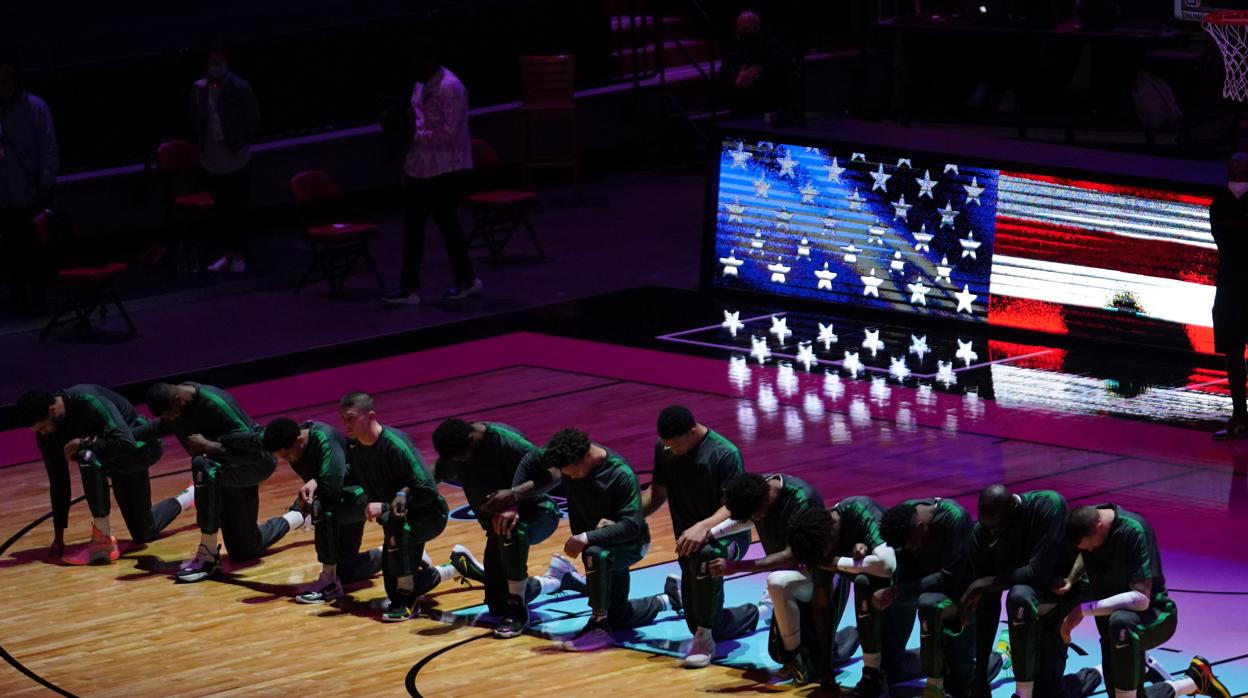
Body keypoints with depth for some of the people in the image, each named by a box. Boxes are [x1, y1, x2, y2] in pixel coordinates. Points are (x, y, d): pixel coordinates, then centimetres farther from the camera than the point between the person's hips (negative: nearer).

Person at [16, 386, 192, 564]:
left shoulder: (88, 402, -34)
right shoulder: (46, 435, -13)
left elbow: (126, 443, -40)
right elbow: (58, 482, -6)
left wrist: (84, 443, -33)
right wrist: (58, 536, -7)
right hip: (121, 462, 8)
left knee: (88, 458, -37)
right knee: (143, 534, 17)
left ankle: (103, 541, -27)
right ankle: (189, 497, 46)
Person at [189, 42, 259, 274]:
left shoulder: (239, 88, -9)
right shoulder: (198, 89, 1)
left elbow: (253, 120, -1)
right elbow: (195, 121, 14)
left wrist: (241, 141, -2)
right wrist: (201, 144, 7)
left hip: (236, 160, -3)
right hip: (212, 161, 3)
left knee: (237, 209, 1)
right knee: (220, 210, 10)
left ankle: (239, 255, 10)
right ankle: (227, 254, 20)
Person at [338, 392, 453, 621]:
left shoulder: (395, 445, -28)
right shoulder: (354, 447, -6)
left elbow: (428, 491, -29)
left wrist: (384, 508, -32)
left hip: (429, 514, -8)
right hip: (396, 517, 8)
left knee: (394, 524, -38)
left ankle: (405, 601, -24)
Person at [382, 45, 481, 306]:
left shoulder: (450, 87, -18)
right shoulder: (421, 85, 10)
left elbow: (451, 133, -23)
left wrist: (416, 136, -22)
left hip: (446, 169, -8)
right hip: (421, 167, 8)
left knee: (447, 224, 3)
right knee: (412, 226, 5)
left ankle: (465, 280, 19)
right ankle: (409, 287, 7)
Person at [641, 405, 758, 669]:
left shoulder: (725, 454, -21)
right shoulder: (664, 450, -3)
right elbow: (657, 493, 8)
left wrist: (703, 527, -44)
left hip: (726, 536, -6)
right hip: (689, 542, 6)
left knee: (705, 555, -43)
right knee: (712, 627, 8)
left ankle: (704, 640, -31)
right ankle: (753, 614, 44)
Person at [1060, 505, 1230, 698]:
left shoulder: (1133, 531, -28)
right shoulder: (1085, 524, -9)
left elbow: (1141, 598, -33)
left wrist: (1085, 609, -33)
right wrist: (1069, 581, -5)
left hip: (1155, 616, -7)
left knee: (1121, 622, -42)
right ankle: (1196, 682, 32)